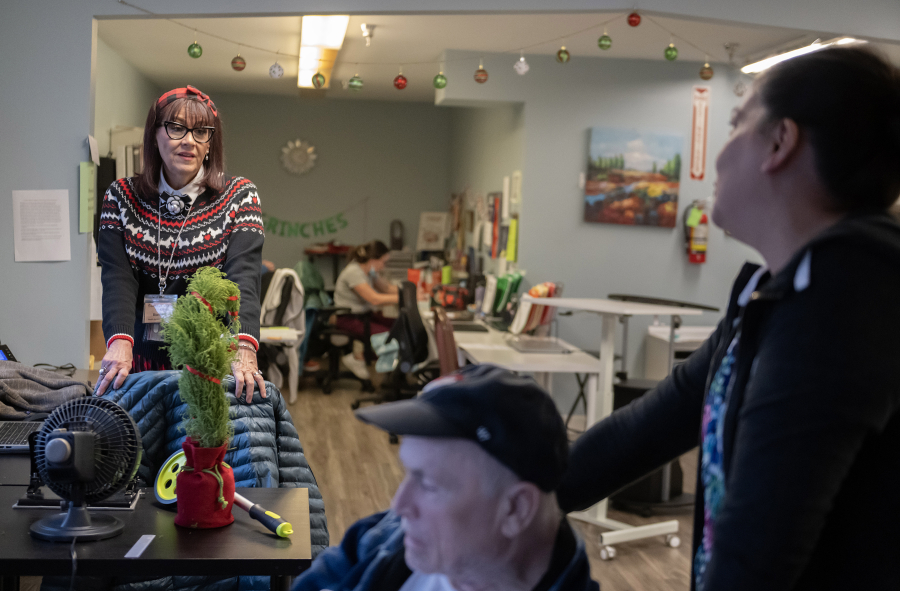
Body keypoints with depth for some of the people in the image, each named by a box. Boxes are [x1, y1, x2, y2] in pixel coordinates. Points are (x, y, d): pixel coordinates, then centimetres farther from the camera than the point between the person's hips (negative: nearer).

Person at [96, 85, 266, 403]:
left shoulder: (239, 195, 0)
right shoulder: (121, 197, 5)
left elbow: (243, 275, -15)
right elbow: (117, 276, -7)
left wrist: (243, 345, -33)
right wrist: (120, 340, -27)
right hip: (144, 359, 1)